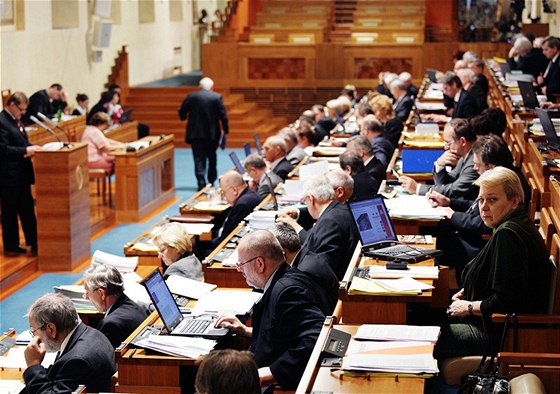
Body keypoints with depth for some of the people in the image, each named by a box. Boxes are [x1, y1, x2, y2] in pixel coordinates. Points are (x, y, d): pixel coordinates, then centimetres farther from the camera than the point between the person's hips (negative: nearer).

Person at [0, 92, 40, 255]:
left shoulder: (15, 119, 11)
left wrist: (31, 147, -3)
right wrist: (25, 151, -24)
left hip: (21, 173, 9)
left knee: (27, 208, 12)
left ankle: (33, 242, 18)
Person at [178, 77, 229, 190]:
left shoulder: (192, 96, -4)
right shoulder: (217, 97, -4)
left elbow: (182, 111, -1)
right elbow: (223, 115, -6)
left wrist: (184, 117, 21)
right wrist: (225, 130, 3)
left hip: (196, 133, -1)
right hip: (212, 134, 1)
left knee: (199, 159, -1)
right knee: (212, 158, 18)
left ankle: (201, 182, -15)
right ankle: (211, 181, 24)